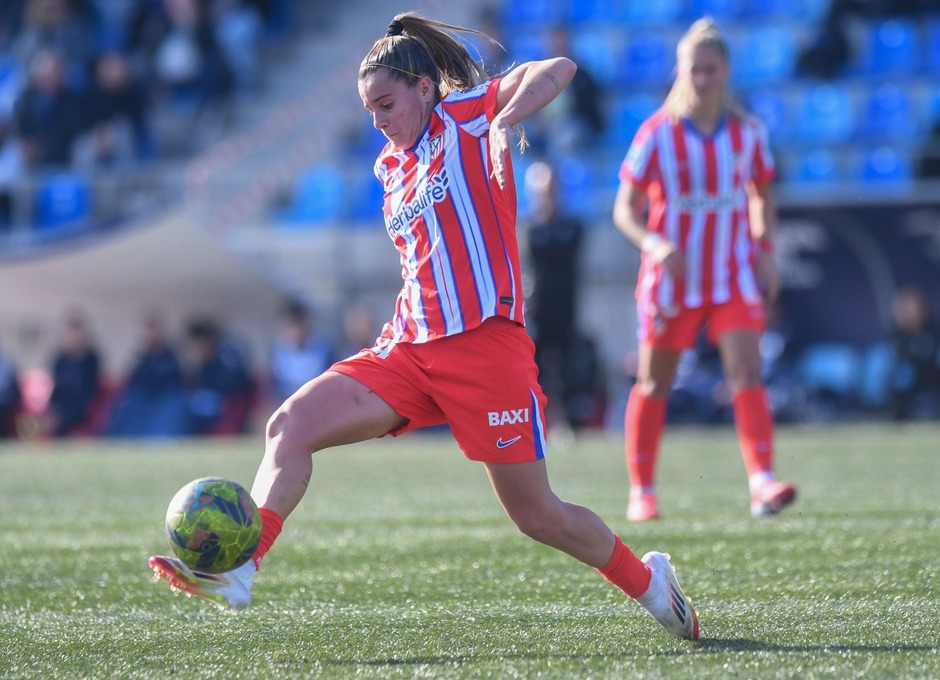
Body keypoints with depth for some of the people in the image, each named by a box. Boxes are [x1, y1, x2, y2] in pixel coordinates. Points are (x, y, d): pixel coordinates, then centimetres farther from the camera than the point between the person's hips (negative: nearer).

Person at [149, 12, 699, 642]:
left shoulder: (469, 112, -2)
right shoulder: (391, 164, 18)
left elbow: (558, 69, -17)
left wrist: (504, 121, -32)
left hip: (485, 346, -7)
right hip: (411, 347, 7)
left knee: (537, 515, 0)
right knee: (291, 424, -14)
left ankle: (649, 579, 23)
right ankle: (239, 570, -22)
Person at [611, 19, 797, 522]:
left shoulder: (748, 132, 1)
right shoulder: (657, 134, -8)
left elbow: (762, 195, 16)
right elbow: (625, 208, -6)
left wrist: (765, 250, 1)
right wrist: (654, 244, -25)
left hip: (733, 277, 1)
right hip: (671, 278, -1)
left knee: (747, 375, -15)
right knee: (654, 385, 7)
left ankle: (762, 481, -25)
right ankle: (641, 492, 20)